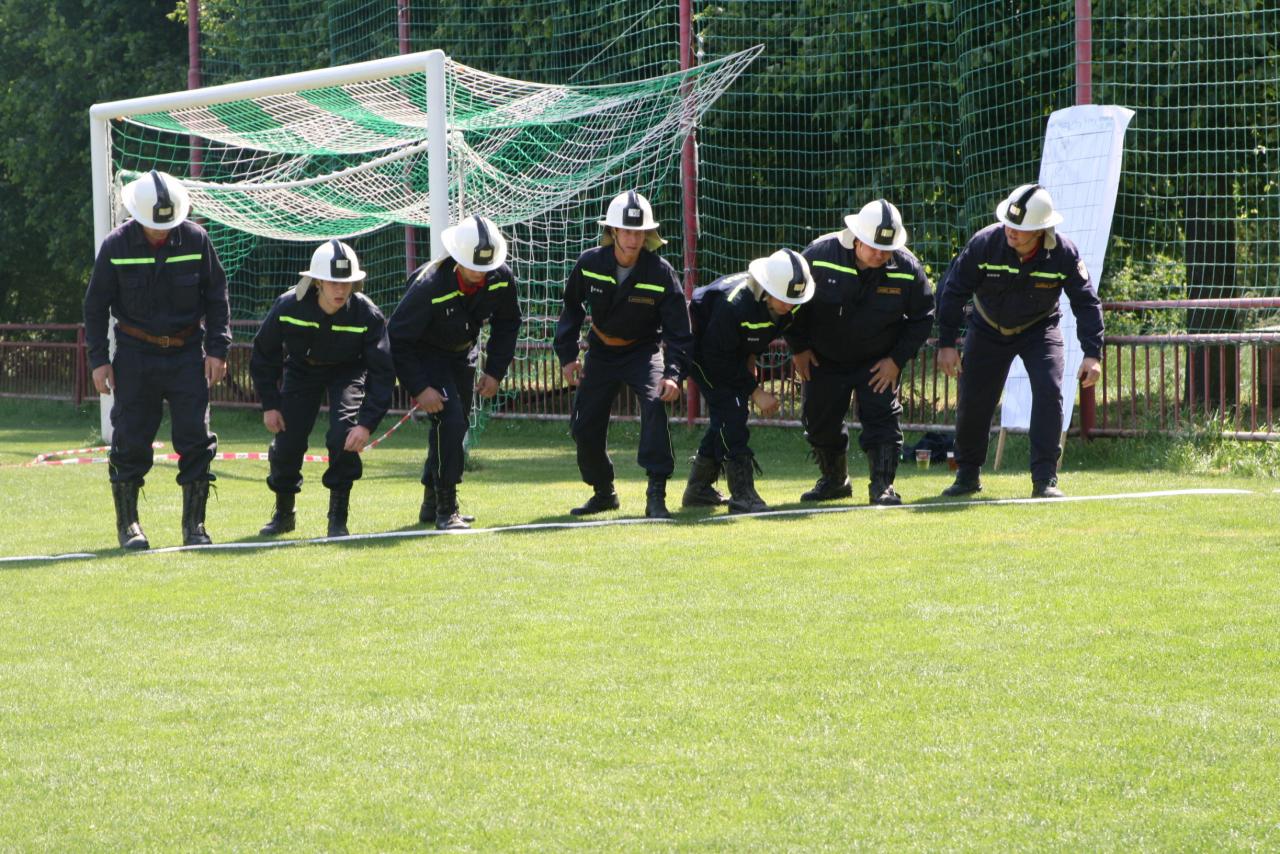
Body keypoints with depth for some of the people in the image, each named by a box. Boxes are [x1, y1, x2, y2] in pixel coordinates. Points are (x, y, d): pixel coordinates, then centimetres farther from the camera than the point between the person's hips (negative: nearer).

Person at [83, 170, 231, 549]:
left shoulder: (195, 240, -5)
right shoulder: (116, 246, -7)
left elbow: (217, 297, 5)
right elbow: (95, 305, 1)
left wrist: (217, 348, -1)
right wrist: (98, 359, -3)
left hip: (187, 352, 1)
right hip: (136, 354, -1)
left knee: (196, 439, -3)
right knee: (130, 440, -2)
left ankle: (194, 524, 6)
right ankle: (127, 523, 9)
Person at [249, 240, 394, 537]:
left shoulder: (367, 314, -30)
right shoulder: (289, 306, -28)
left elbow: (382, 372, -26)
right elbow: (264, 354, -10)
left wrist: (367, 423, -35)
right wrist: (269, 404, -11)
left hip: (348, 372, -1)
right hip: (301, 370, 1)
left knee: (344, 436, -23)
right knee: (287, 443, -5)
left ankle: (338, 519, -8)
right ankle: (284, 513, 23)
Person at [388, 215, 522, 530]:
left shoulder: (501, 278, -18)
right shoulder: (430, 285, -34)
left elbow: (507, 324, 2)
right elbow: (398, 337, -26)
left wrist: (495, 371, -4)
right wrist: (418, 388, -29)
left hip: (462, 356, 6)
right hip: (426, 355, -6)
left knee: (456, 426, 11)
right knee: (449, 420, -21)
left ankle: (432, 504, 28)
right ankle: (445, 510, -16)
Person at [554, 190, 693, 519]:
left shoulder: (660, 273, -22)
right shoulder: (589, 264, -15)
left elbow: (678, 331, -20)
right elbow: (572, 307, 4)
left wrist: (674, 374, -34)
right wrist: (567, 354, 1)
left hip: (644, 351, -3)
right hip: (601, 352, 3)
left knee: (655, 402, -31)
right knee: (583, 426, 4)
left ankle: (656, 495, -30)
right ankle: (603, 493, 31)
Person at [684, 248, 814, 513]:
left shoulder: (789, 306, -17)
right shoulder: (734, 304, -40)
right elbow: (718, 359, -31)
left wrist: (751, 359, -4)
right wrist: (755, 391, -27)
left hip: (736, 350, 8)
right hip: (702, 348, -8)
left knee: (728, 416, 9)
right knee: (730, 411, -19)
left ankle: (699, 488, 23)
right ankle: (743, 496, -20)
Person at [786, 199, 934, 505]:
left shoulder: (907, 269, -19)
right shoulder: (821, 254, -22)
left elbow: (922, 318, -4)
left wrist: (897, 359, -10)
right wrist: (798, 348, -5)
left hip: (879, 362, -1)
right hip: (824, 359, 1)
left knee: (881, 418, -12)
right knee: (819, 420, 8)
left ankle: (883, 485, -4)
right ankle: (834, 480, 28)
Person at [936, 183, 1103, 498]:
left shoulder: (1064, 254, -25)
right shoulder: (985, 244, -26)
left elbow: (1087, 304, -17)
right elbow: (953, 291, -16)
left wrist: (1092, 354, -26)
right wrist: (946, 344, -17)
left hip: (1039, 330, -1)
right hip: (988, 330, 1)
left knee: (1049, 392, -20)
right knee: (973, 401, 0)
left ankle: (1045, 478, -16)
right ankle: (968, 474, 22)